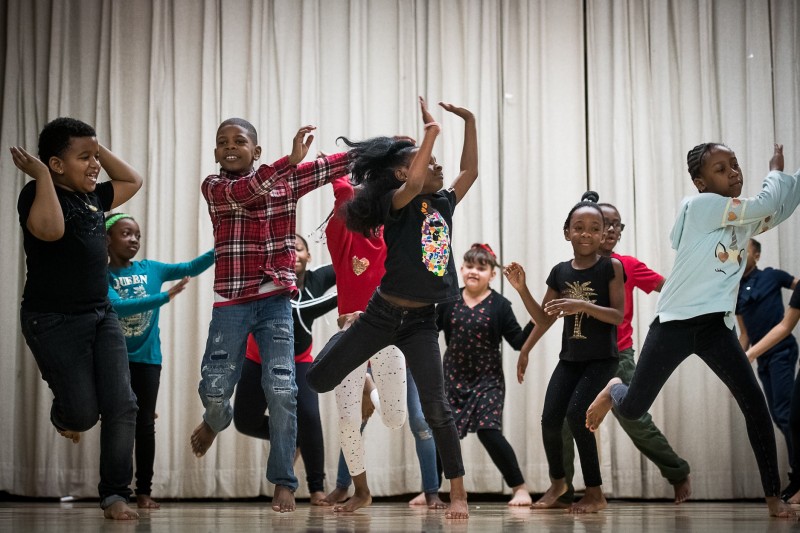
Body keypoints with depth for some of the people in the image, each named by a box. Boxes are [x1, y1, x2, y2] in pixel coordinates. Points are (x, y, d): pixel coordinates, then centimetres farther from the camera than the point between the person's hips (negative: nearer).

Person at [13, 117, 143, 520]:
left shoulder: (93, 197, 12)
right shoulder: (36, 194, -10)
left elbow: (132, 180, 26)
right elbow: (50, 229, -32)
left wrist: (97, 147, 14)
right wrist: (41, 175, -21)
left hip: (101, 315, 7)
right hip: (54, 321, -7)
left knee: (122, 406, -6)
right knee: (83, 413, -8)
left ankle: (115, 495, 3)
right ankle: (62, 416, 31)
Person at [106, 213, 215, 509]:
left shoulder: (151, 269, 4)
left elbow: (191, 268, -4)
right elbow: (117, 306, -22)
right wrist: (165, 297, -29)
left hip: (147, 358, 3)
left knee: (145, 424, 6)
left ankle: (144, 491, 11)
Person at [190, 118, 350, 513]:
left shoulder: (285, 182, 7)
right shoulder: (214, 186, -1)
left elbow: (329, 166, 8)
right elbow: (244, 192, -22)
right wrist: (291, 159, -34)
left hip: (276, 301, 1)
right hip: (231, 303, -1)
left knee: (282, 390, -8)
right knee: (214, 389, -2)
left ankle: (284, 483, -1)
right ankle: (215, 422, 37)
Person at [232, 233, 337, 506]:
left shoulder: (317, 278, -20)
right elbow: (299, 312, -45)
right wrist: (341, 295, -54)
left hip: (298, 361, 0)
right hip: (260, 360, 0)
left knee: (309, 416, -20)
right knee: (245, 422, 2)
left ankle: (317, 487, -11)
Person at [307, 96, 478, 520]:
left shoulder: (442, 206, 7)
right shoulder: (397, 203, -11)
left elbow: (470, 172, 17)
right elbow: (414, 183, -34)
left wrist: (470, 121, 11)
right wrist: (431, 130, -30)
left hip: (421, 321, 3)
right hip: (382, 313, -3)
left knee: (435, 405, -6)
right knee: (317, 380, 3)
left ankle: (458, 493, 2)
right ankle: (344, 337, 40)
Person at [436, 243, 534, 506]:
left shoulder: (499, 305, -5)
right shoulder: (449, 301, 2)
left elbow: (518, 341, -7)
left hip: (487, 379, -3)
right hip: (454, 378, 4)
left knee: (489, 431, -16)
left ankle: (520, 488, -4)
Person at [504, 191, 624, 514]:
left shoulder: (612, 267, -7)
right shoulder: (560, 272, 5)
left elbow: (618, 315, -14)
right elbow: (543, 321, 8)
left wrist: (582, 305, -27)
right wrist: (522, 289, -4)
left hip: (602, 358, -4)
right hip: (569, 359, 4)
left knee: (577, 413, -21)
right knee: (550, 419, -5)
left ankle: (595, 492, -5)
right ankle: (557, 482, 25)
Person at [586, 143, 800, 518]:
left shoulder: (748, 218, 10)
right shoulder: (701, 206, -13)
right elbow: (767, 202, -17)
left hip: (716, 325, 5)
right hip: (675, 322, -5)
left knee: (755, 404, -9)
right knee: (633, 409, 2)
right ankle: (613, 390, 41)